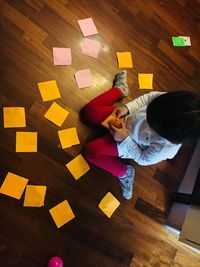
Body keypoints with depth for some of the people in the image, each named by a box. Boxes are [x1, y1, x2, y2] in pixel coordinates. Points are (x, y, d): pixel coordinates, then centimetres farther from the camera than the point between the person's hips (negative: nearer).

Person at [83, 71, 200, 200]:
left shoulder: (164, 148, -37)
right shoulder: (177, 103, -31)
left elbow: (142, 159, -18)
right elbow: (151, 97, -13)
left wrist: (124, 139, -25)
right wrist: (127, 108, -24)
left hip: (130, 142, -4)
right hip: (128, 116, 4)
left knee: (91, 151, -14)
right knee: (90, 110, 5)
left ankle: (124, 172, 10)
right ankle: (120, 89, 32)